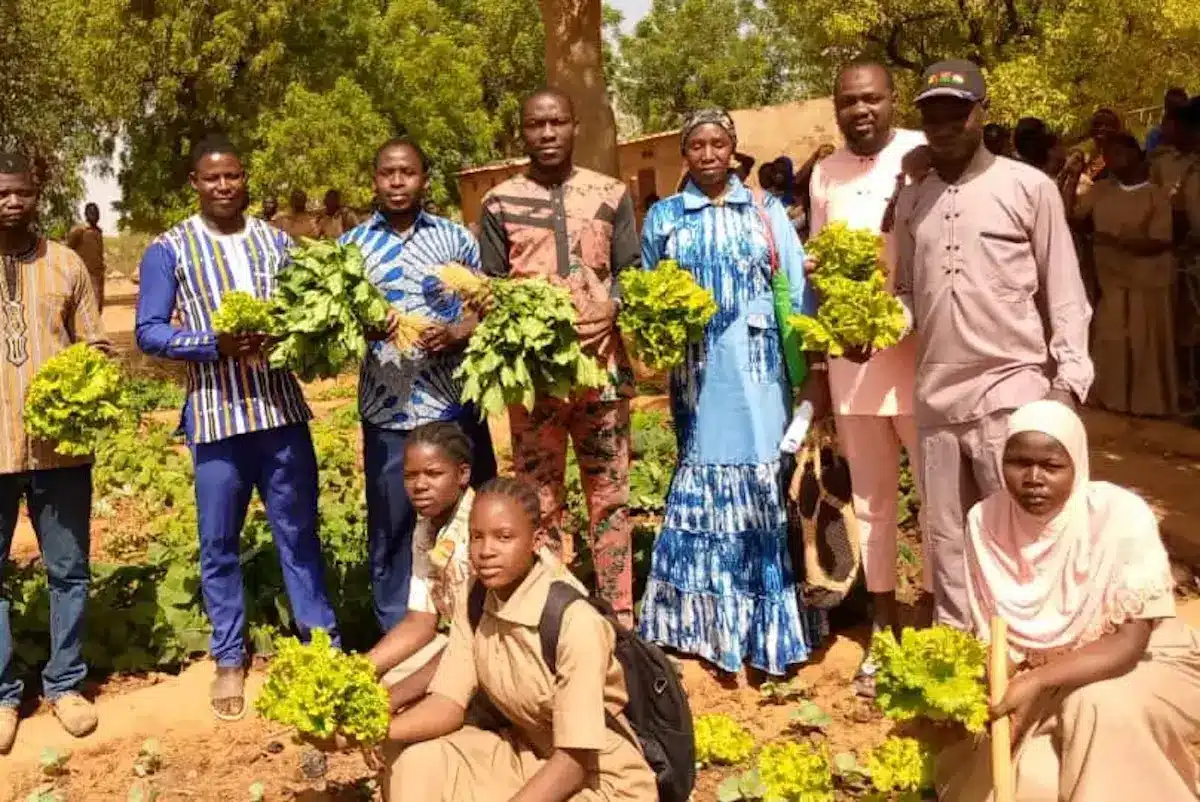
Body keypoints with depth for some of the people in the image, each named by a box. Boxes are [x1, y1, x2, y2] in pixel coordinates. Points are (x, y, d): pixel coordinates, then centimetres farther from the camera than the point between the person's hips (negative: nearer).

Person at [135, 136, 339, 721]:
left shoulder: (278, 242, 9)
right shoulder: (169, 250, -1)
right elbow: (149, 332, -5)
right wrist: (217, 345, -19)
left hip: (282, 408, 2)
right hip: (216, 415, -2)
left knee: (299, 531, 11)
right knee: (219, 544, 9)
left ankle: (322, 642, 24)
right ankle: (229, 658, 24)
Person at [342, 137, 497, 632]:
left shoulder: (456, 237, 6)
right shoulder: (351, 245, 5)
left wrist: (457, 332, -13)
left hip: (456, 402, 0)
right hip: (389, 409, 0)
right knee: (390, 526, 7)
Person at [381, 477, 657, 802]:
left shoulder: (575, 622, -27)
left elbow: (574, 762, -25)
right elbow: (448, 704, -6)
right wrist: (379, 729, -24)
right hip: (528, 754, 7)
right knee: (417, 760, -11)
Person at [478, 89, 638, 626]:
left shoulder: (611, 194, 9)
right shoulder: (499, 203, 7)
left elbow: (632, 274, 7)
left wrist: (609, 312, -13)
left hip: (603, 365, 1)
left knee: (609, 494, 6)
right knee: (539, 499, 5)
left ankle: (619, 618, 15)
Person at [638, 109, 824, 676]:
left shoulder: (766, 210, 9)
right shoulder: (664, 216, 11)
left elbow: (796, 287, 5)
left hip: (758, 369, 0)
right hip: (700, 373, 1)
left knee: (766, 486, 0)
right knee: (703, 486, 3)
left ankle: (771, 621, 10)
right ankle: (711, 620, 14)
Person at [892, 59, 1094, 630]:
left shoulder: (1029, 188, 0)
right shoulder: (911, 200, 11)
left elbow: (1064, 293, -1)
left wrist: (1068, 380, -8)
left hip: (1011, 391, -4)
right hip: (935, 396, 4)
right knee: (947, 541, 12)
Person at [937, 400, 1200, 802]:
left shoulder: (1122, 516, -24)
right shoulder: (987, 520, -13)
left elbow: (1130, 642, -25)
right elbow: (991, 631, -4)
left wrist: (1038, 680, -38)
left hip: (1142, 667, -2)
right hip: (1036, 681, 2)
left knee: (1097, 706, -34)